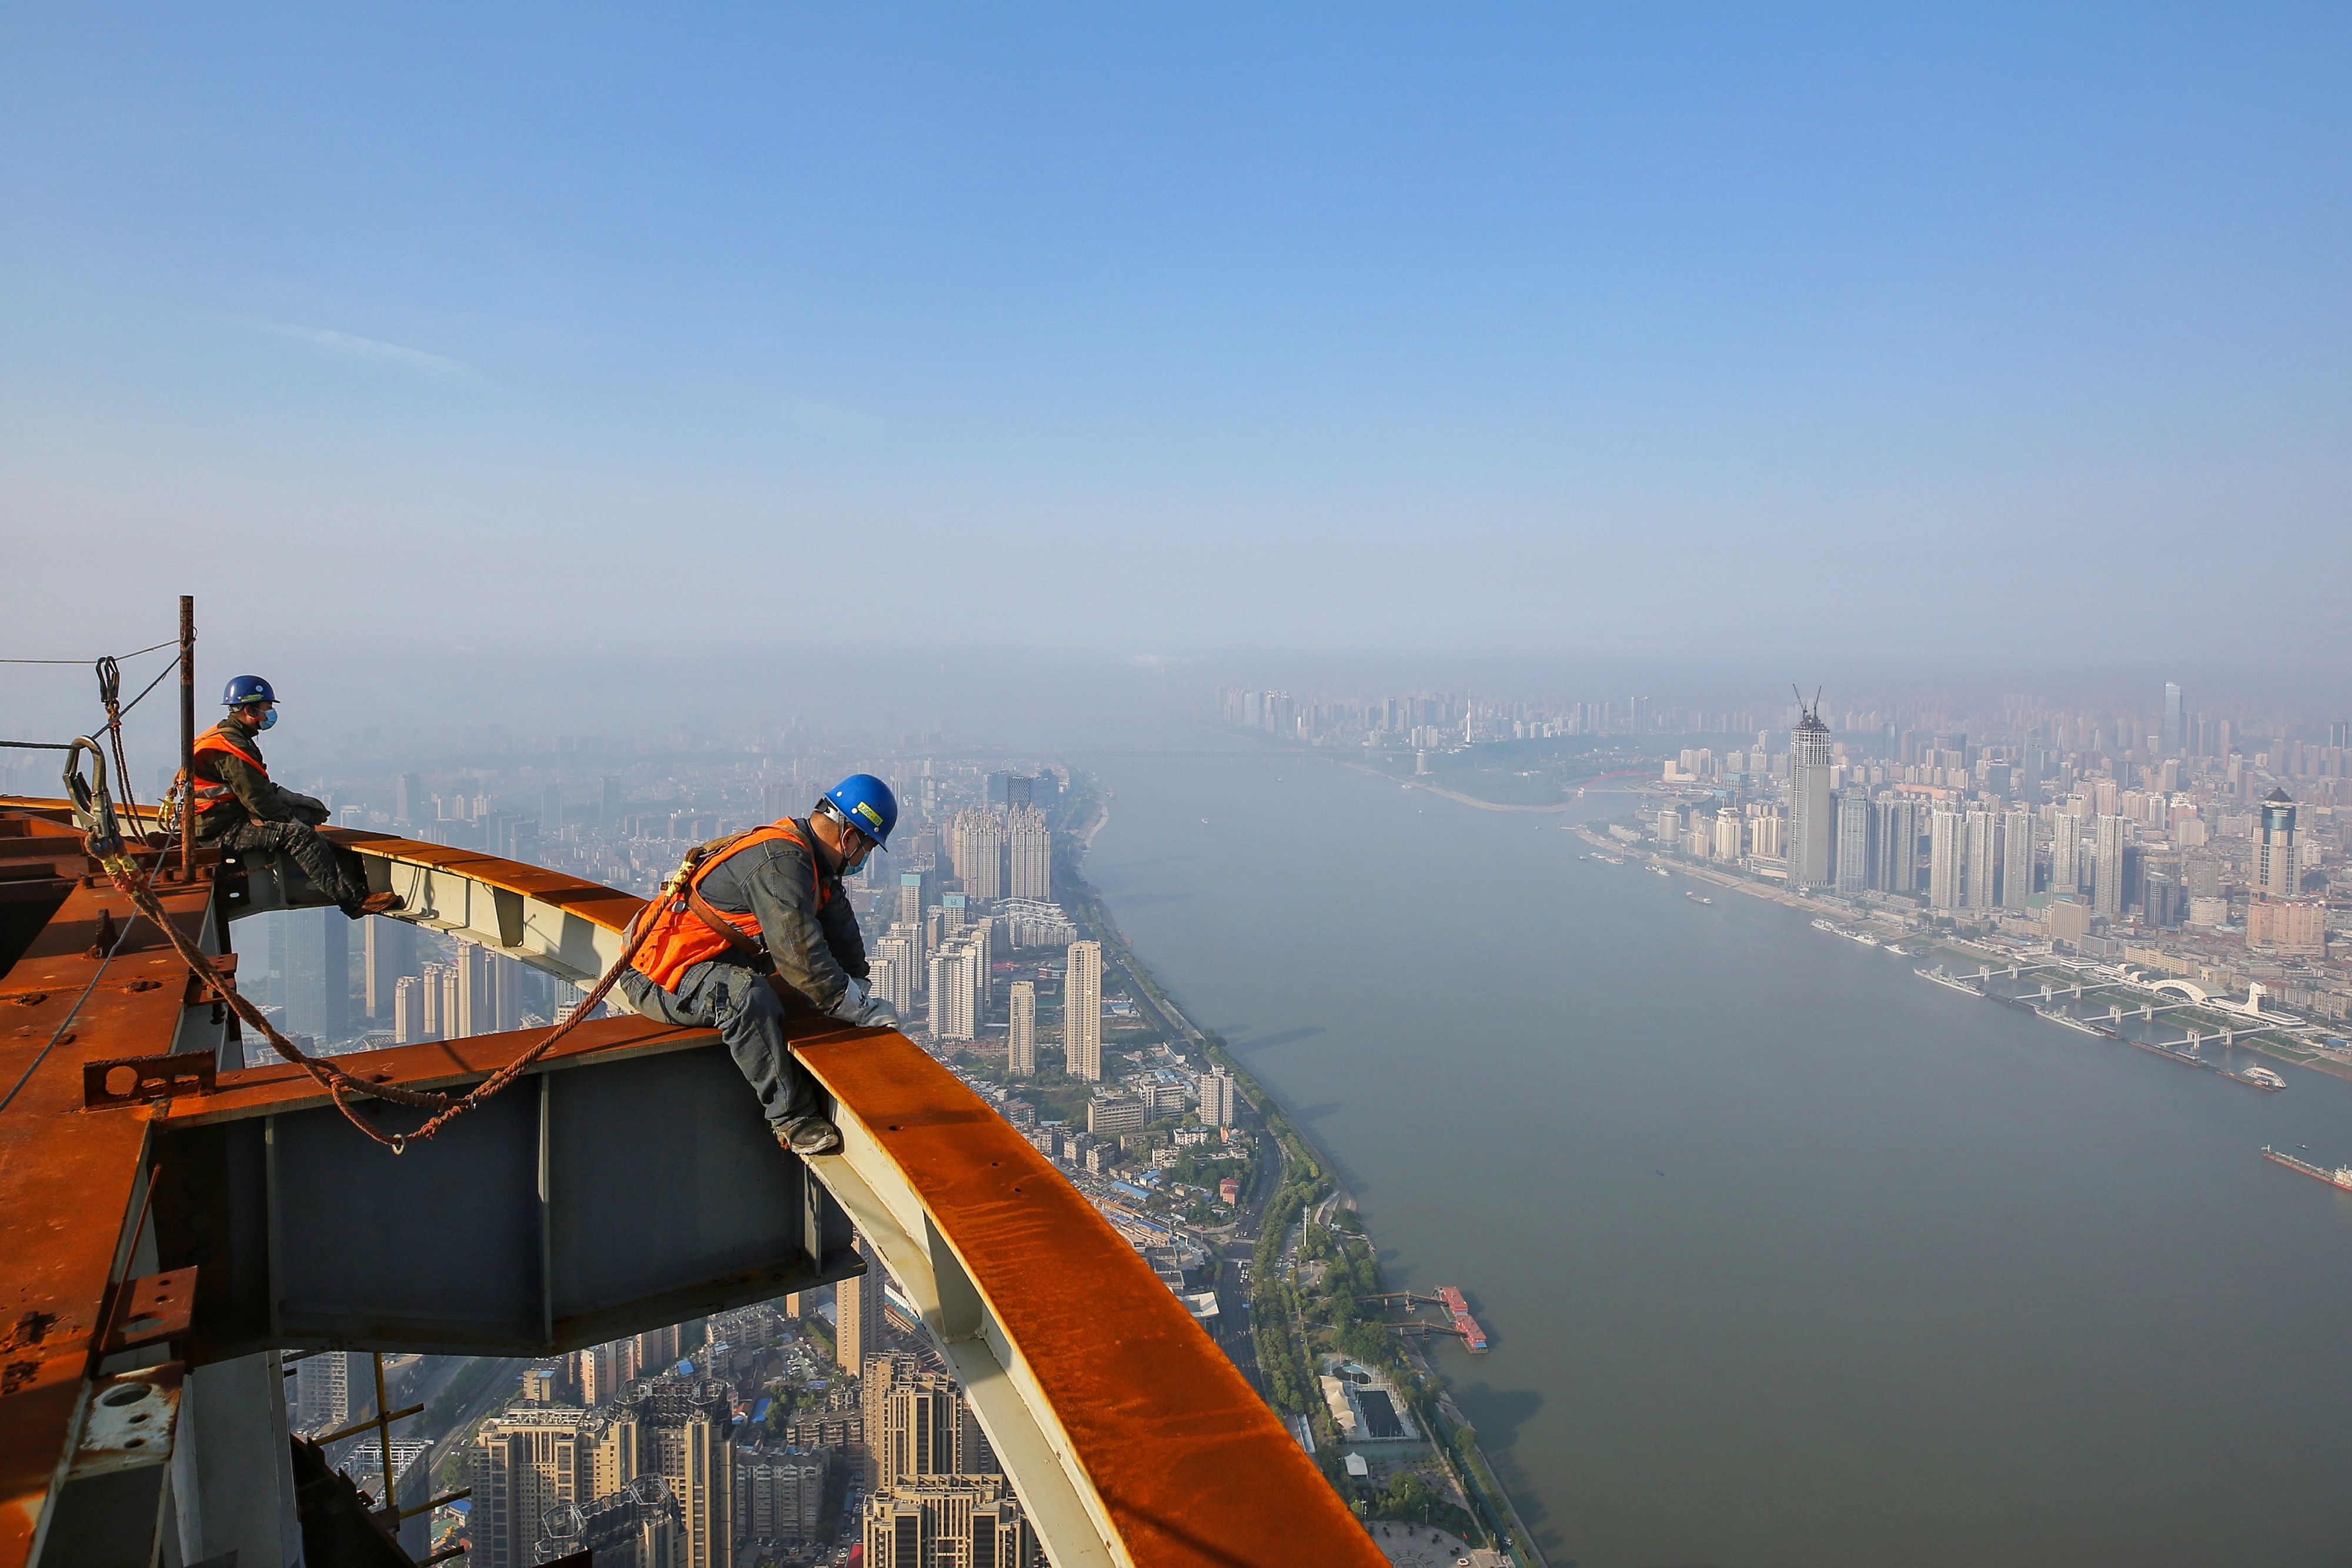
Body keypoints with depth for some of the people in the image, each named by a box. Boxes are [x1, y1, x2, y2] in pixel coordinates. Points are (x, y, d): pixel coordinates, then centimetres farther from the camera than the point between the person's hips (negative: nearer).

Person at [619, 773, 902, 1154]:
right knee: (748, 996, -36)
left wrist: (857, 988, 7)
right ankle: (793, 1119, -26)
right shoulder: (780, 860, -25)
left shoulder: (812, 858, 7)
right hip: (665, 978, -10)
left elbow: (841, 931, 18)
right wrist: (858, 1008, -23)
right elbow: (798, 950, -31)